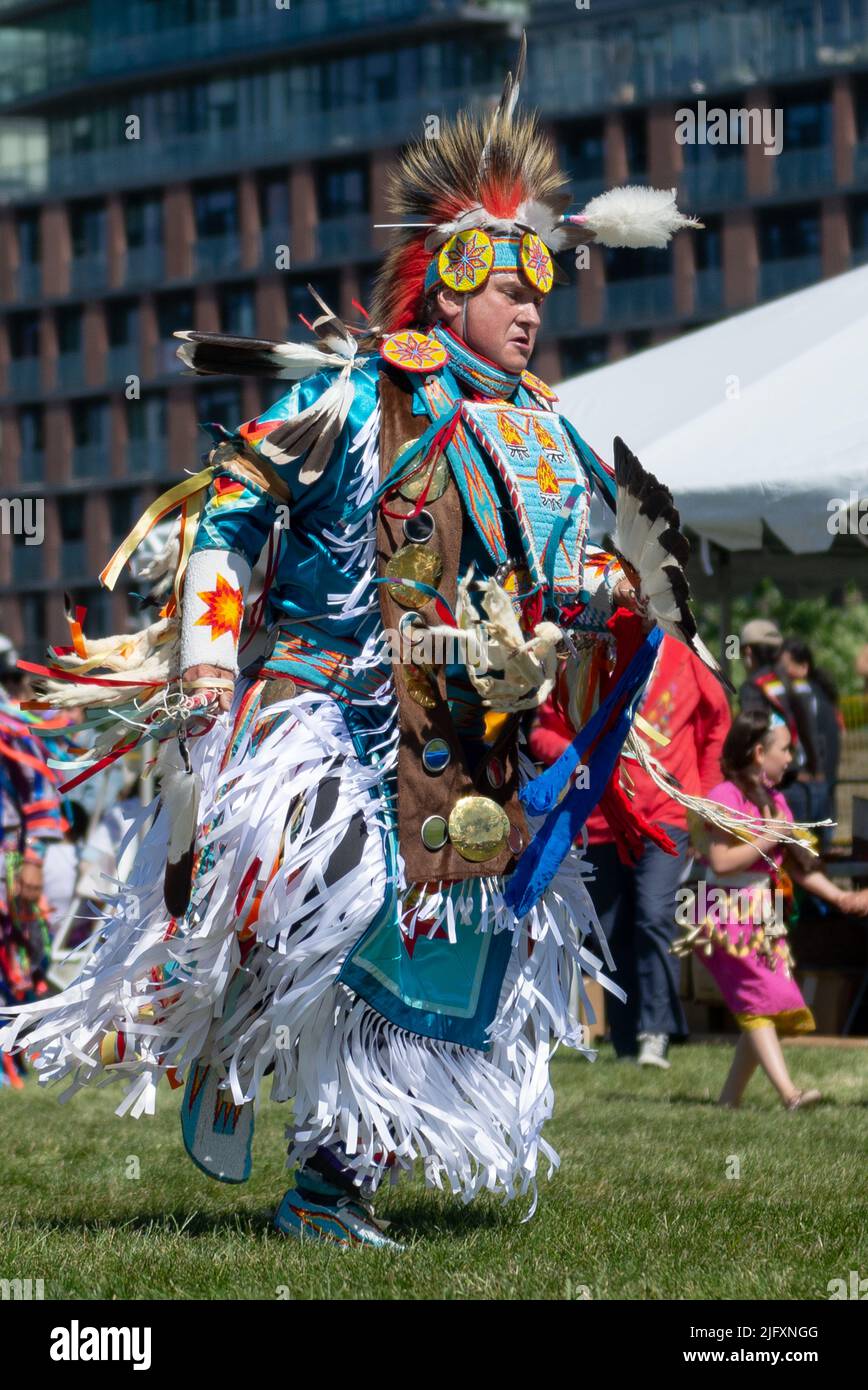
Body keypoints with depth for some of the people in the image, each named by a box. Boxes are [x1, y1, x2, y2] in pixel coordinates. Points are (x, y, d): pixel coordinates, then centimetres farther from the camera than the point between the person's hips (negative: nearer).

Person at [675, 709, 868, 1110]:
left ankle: (729, 1098, 10)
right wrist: (768, 840, -16)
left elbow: (797, 866, 19)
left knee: (768, 1010, 3)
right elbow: (721, 862, -20)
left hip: (765, 921, 9)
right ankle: (788, 1092, -27)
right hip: (728, 916, -9)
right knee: (760, 1001, -18)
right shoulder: (726, 798, -11)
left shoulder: (774, 801, 17)